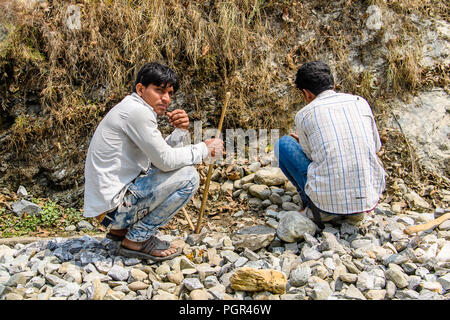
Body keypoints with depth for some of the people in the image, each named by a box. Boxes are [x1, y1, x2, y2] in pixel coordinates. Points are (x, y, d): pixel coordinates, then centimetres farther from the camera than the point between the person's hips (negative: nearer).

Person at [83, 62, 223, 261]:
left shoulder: (137, 111, 15)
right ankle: (137, 239, -5)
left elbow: (159, 158, 15)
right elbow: (166, 160, -19)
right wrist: (205, 149, -6)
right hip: (112, 205, -10)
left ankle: (121, 229, 16)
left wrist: (180, 131, 0)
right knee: (188, 177, -14)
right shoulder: (136, 111, -16)